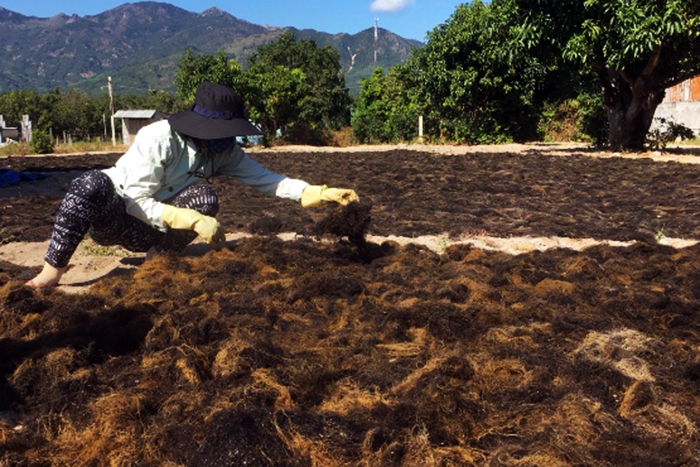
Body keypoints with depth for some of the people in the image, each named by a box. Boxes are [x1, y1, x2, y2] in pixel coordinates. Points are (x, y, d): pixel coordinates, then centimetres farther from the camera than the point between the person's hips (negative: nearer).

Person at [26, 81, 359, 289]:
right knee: (93, 183, -40)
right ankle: (52, 271, -25)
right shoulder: (159, 138, -26)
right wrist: (194, 220, -38)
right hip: (110, 216, -4)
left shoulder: (225, 152, -10)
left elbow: (265, 179, -12)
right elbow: (136, 200, -27)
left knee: (205, 199, -25)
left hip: (149, 231, 4)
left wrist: (319, 194, -24)